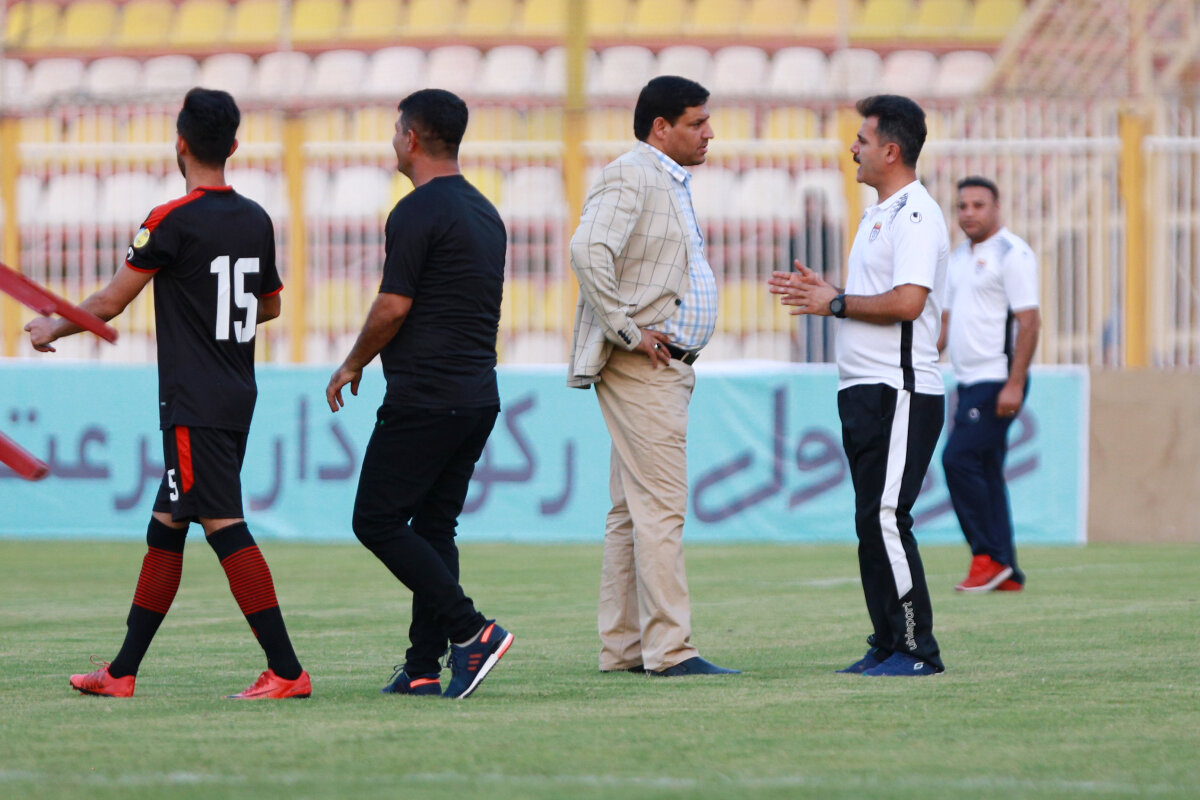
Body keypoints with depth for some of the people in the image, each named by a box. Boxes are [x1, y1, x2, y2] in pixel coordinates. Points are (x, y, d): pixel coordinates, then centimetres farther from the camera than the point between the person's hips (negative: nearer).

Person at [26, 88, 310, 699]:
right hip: (238, 398, 8)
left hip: (194, 407, -8)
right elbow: (269, 306, 23)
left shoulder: (172, 222, -13)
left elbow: (108, 305, -5)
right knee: (165, 528, 14)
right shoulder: (257, 220, 8)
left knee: (224, 527, -11)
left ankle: (286, 671, -18)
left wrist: (51, 330, 12)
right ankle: (122, 673, 19)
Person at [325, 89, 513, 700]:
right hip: (479, 395, 9)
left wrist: (352, 366, 2)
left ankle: (470, 631, -14)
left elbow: (393, 307, -14)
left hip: (423, 397, -9)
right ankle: (424, 667, 6)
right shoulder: (485, 213, 16)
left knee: (378, 521, -4)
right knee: (433, 527, 11)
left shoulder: (417, 212, -12)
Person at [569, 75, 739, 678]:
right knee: (661, 508, -12)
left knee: (632, 510, 10)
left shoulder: (671, 182, 20)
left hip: (665, 366, 10)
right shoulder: (630, 176, -11)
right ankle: (669, 650, -13)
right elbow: (588, 250, -26)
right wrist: (627, 332, -23)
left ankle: (623, 648, 13)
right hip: (642, 365, -10)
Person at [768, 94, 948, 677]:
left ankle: (916, 648, -11)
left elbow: (907, 301, -22)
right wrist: (823, 294, 13)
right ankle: (887, 645, 13)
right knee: (872, 522, 9)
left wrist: (837, 303, -13)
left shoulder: (916, 215, -12)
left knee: (885, 519, -13)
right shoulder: (878, 215, 21)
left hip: (901, 393, -11)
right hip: (864, 390, 11)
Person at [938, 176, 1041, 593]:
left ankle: (988, 556, -9)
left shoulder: (1011, 253, -9)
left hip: (998, 381, -9)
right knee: (985, 470, 6)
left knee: (959, 458, -15)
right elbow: (947, 319, 24)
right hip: (969, 382, 9)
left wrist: (1014, 385, -20)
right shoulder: (959, 257, 18)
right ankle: (1006, 573, 9)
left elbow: (1029, 322, -15)